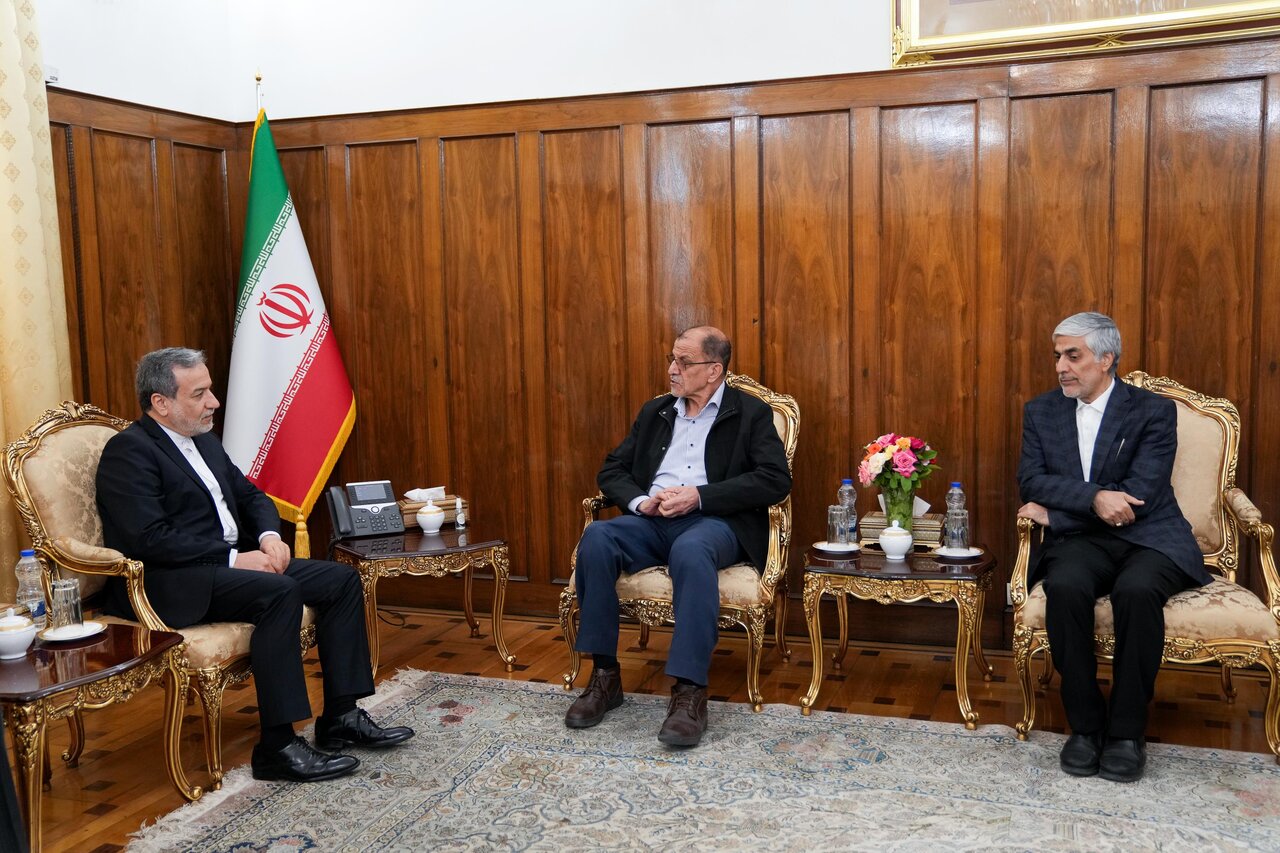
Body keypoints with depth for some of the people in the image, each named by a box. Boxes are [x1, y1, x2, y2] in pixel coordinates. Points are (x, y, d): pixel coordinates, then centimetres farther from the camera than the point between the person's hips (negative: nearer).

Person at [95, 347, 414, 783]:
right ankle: (277, 746, -26)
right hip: (173, 583, -9)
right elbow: (150, 539, -21)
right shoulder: (128, 451, -11)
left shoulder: (204, 441, 17)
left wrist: (269, 535, -1)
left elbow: (250, 495, 21)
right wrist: (233, 558, -21)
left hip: (231, 561, 9)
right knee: (280, 592, -33)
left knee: (341, 579, -5)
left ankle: (340, 717, -3)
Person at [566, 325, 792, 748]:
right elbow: (612, 470, 19)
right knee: (596, 537, -28)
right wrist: (639, 501, -5)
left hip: (713, 522, -4)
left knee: (691, 550, -40)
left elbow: (776, 480, -6)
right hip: (651, 522, 4)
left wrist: (699, 495, -14)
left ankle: (689, 691, -37)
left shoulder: (751, 413, 7)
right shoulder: (654, 412, 21)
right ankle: (605, 675, -20)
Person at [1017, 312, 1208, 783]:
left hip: (1147, 538, -2)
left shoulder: (1154, 411, 0)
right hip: (1081, 540, 2)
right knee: (1065, 587, -33)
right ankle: (1085, 724, -16)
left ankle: (1126, 731, -18)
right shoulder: (1041, 412, 11)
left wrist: (1055, 514, -10)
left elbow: (1138, 496, -11)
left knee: (1136, 590, -36)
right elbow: (1032, 480, -2)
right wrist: (1094, 497, -20)